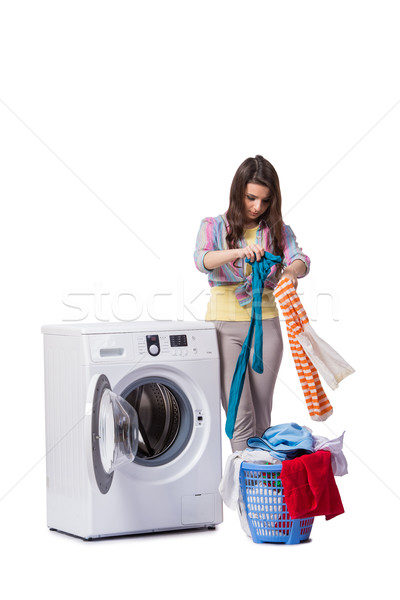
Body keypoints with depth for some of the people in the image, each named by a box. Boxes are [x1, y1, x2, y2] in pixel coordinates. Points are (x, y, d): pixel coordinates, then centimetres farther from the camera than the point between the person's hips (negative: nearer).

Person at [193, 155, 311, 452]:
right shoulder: (214, 226, 3)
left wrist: (292, 271, -35)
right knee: (240, 415, -7)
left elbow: (301, 259, -10)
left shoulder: (278, 230, 9)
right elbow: (202, 260, -17)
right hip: (224, 325, -2)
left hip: (265, 324, 2)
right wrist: (238, 252, -36)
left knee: (262, 414, 7)